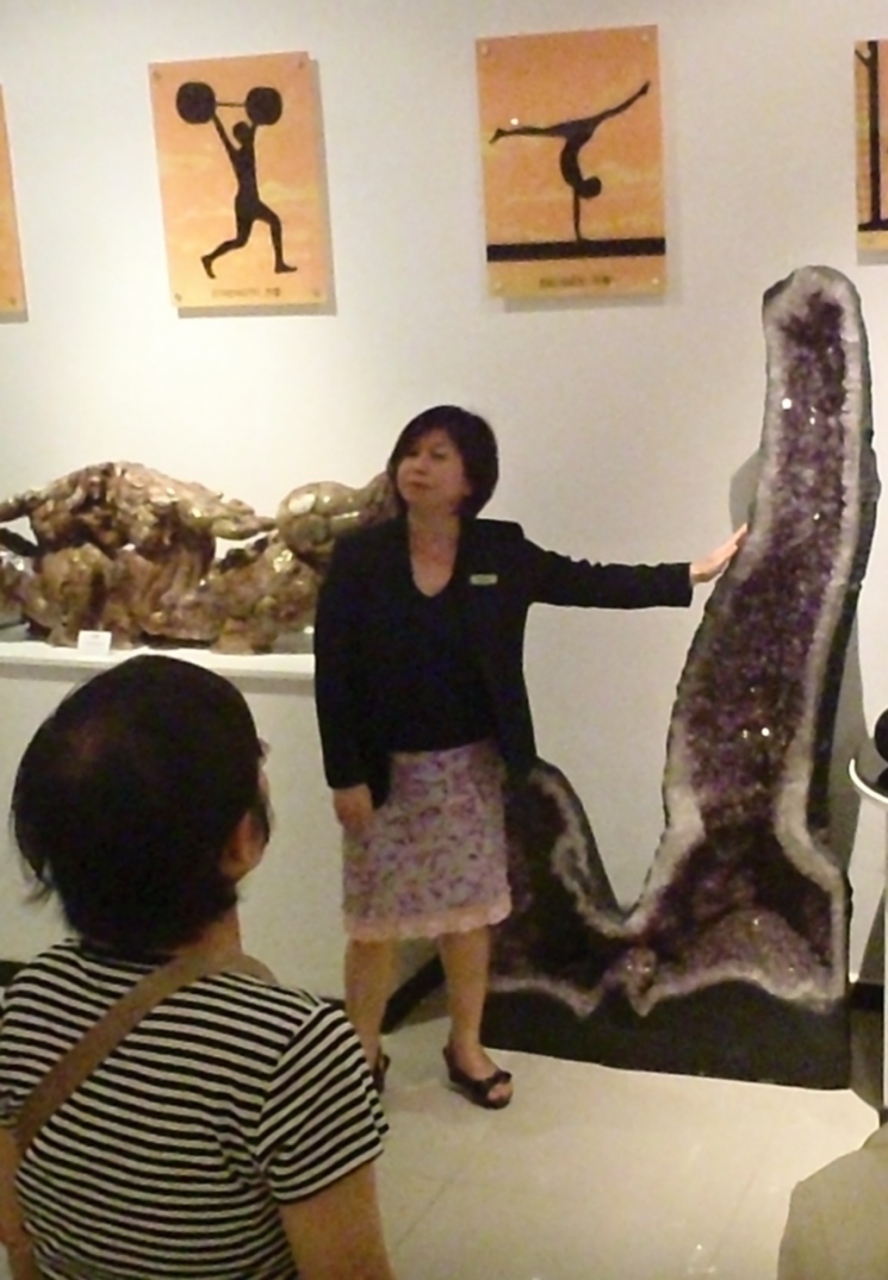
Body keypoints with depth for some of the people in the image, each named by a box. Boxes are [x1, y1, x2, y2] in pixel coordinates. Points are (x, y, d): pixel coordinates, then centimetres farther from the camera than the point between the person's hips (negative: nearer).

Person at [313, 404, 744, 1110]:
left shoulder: (501, 551, -4)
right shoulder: (359, 556, -10)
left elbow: (589, 582, 3)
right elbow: (333, 673, -10)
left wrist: (697, 573, 1)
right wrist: (345, 776, -13)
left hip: (470, 768, 2)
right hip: (386, 772, -2)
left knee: (469, 912, 14)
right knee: (375, 921, 7)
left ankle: (467, 1046, 32)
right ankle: (364, 1053, 26)